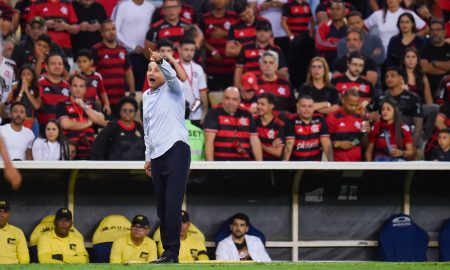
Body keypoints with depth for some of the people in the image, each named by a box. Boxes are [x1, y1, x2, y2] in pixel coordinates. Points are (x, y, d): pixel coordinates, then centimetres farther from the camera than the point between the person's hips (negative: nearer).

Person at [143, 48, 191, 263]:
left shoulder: (172, 90, 1)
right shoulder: (146, 96, 19)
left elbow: (172, 75, -24)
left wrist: (160, 61, -41)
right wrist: (148, 157, 23)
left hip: (176, 151, -7)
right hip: (157, 157, 7)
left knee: (172, 206, -13)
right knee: (162, 209, 6)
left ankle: (172, 253, -13)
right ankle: (167, 251, 11)